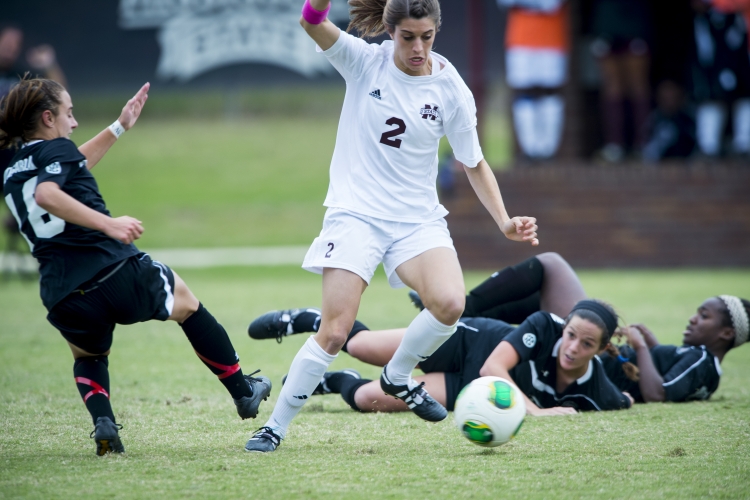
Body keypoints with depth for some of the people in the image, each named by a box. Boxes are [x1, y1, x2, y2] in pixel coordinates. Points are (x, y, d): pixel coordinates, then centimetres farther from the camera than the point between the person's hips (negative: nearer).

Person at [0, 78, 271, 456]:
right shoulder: (55, 148, -3)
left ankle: (103, 422, 6)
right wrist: (108, 223, -29)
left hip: (64, 301, 5)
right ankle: (243, 391, 33)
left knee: (87, 356, 35)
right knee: (187, 303, 24)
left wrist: (118, 127, 45)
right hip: (116, 274, -5)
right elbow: (46, 194, -26)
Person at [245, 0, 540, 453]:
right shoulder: (364, 61, -6)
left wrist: (505, 221, -3)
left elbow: (475, 164, 8)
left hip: (418, 220, 2)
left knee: (450, 304, -24)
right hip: (356, 213, -2)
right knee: (334, 333, -13)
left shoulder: (451, 91, -3)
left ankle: (398, 377, 5)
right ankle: (275, 427, 4)